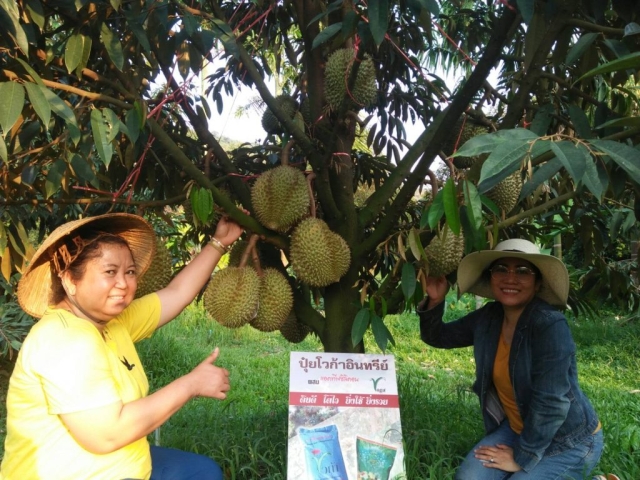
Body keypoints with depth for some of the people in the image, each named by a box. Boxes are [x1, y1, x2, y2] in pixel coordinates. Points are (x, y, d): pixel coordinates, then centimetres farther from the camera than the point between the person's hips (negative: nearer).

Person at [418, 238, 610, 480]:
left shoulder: (550, 325, -28)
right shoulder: (488, 317, -7)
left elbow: (550, 403, -27)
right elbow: (437, 336, 7)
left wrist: (522, 458, -17)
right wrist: (435, 300, -13)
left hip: (568, 441, -6)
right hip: (516, 428, 6)